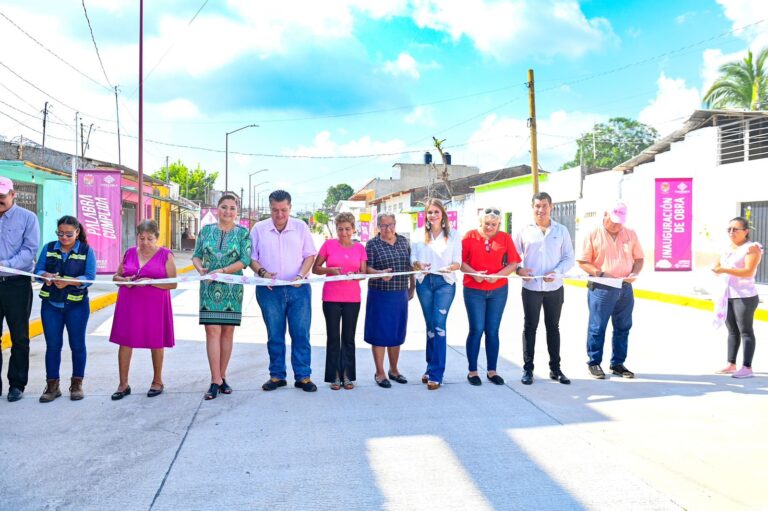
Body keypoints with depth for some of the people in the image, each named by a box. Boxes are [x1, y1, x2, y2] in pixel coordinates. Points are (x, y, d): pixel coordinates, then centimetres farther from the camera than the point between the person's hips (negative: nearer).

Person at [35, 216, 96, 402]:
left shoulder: (87, 251, -3)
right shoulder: (49, 248, 5)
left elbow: (89, 277, -12)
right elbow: (38, 270, 0)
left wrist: (68, 281, -27)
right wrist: (47, 276, -23)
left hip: (76, 305, -2)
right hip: (51, 304, 2)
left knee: (77, 344, 7)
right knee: (52, 345, 5)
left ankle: (77, 384, 18)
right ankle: (52, 385, 15)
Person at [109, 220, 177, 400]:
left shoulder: (166, 255, -1)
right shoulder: (129, 253, 9)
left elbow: (173, 283, -5)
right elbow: (116, 276, 16)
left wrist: (151, 281, -19)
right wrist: (124, 280, -7)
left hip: (155, 305, -3)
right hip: (129, 303, 3)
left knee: (156, 342, 7)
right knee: (124, 341, 3)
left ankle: (157, 381, 23)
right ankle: (123, 384, 14)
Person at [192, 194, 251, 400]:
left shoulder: (242, 233, 2)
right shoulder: (206, 230, 9)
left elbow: (245, 260, -7)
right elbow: (196, 255, 10)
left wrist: (222, 271, -17)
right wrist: (200, 268, -12)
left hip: (232, 288, -1)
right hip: (209, 288, 1)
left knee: (227, 332, 4)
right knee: (212, 331, -5)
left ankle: (221, 377, 16)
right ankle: (216, 380, -2)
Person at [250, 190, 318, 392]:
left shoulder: (301, 227, 5)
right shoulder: (259, 229, 5)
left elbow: (309, 255, 6)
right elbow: (251, 257, 6)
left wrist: (301, 276, -10)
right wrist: (262, 272, -13)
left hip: (298, 289, 0)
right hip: (270, 290, 0)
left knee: (301, 333, 0)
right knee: (274, 335, 8)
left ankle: (303, 376, 7)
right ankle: (277, 375, 18)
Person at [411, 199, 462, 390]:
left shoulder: (453, 235, 6)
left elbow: (458, 262, 1)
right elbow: (412, 258, 5)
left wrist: (451, 267, -21)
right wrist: (417, 264, -18)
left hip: (445, 283, -2)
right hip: (424, 282, 2)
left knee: (439, 324, -12)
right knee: (430, 325, 8)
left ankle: (435, 374, -8)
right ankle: (432, 368, 21)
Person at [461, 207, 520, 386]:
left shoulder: (505, 238, 3)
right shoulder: (470, 236, -1)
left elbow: (513, 263, -1)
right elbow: (460, 260, -4)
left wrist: (498, 275, -16)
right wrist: (473, 273, -19)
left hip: (499, 291, 2)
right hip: (474, 290, -2)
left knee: (493, 331, 7)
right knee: (477, 330, -2)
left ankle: (492, 371, 17)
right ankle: (472, 371, 10)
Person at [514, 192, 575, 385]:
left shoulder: (561, 230, 3)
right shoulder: (524, 231, 1)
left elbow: (569, 258, 2)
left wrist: (557, 272, -14)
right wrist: (519, 269, -16)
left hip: (554, 288, 1)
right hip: (531, 288, -1)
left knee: (553, 327, 12)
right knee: (530, 327, 7)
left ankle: (555, 368, 24)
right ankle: (528, 368, 17)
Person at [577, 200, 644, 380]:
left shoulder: (630, 234, 9)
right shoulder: (594, 234, -3)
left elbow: (639, 258, 14)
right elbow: (583, 262, -4)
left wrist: (634, 273, -6)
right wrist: (601, 274, -17)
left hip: (625, 289, 4)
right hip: (601, 289, -4)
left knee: (623, 328, 10)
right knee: (597, 328, 1)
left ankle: (617, 363, 22)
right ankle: (594, 363, 14)